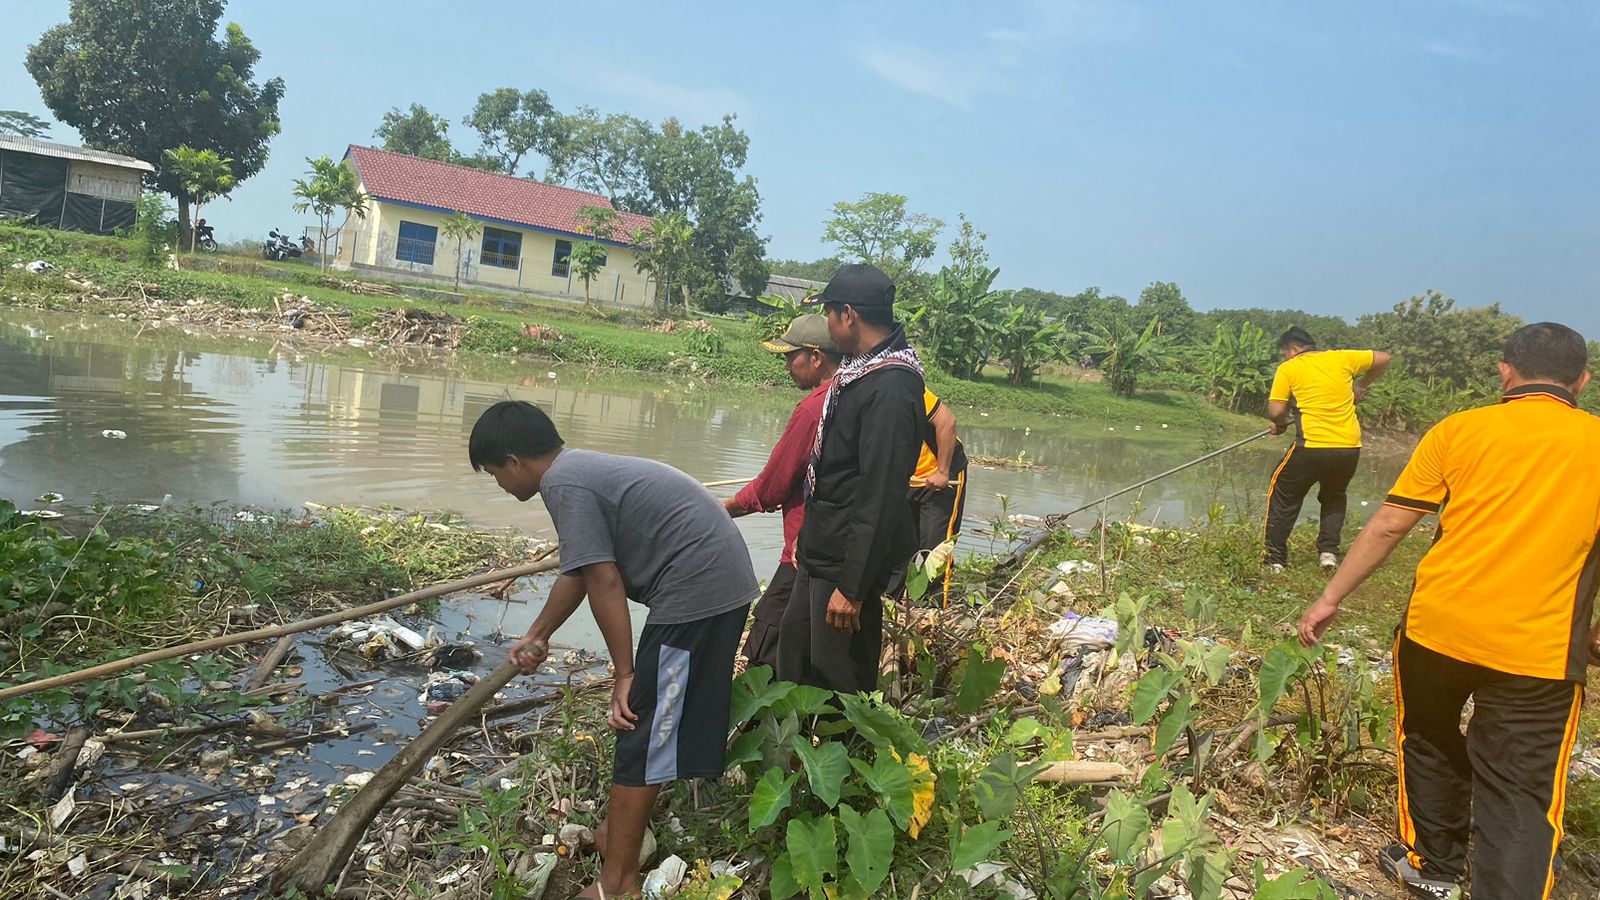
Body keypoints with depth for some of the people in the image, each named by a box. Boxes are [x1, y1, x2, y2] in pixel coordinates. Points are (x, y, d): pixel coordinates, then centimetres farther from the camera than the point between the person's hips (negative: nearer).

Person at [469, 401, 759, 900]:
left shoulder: (563, 483, -12)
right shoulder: (581, 467, 18)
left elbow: (604, 583, -16)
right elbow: (578, 573, 28)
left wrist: (626, 673, -8)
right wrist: (537, 636, 39)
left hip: (695, 590, -10)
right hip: (722, 578, 10)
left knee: (643, 734, -1)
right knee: (657, 724, 22)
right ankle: (625, 830, 39)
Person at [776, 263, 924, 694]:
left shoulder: (889, 387, -23)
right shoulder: (861, 370, 8)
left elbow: (880, 497, -26)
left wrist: (852, 586, -24)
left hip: (848, 564, -10)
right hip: (820, 554, 10)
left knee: (837, 680, 3)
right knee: (795, 656, 20)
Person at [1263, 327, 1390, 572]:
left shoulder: (1288, 369, 1)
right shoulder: (1341, 358, 11)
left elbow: (1275, 412, -4)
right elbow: (1383, 359, 22)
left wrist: (1281, 424, 17)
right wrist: (1360, 386, 32)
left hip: (1312, 446, -4)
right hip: (1350, 447, 4)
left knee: (1283, 496, 14)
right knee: (1334, 498, 27)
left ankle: (1275, 559, 10)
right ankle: (1329, 550, 10)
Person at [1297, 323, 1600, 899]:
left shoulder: (1458, 431, 1)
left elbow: (1388, 526, 0)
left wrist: (1331, 599, 7)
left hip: (1436, 627, 1)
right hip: (1537, 650, -1)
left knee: (1429, 742, 24)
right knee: (1520, 798, 5)